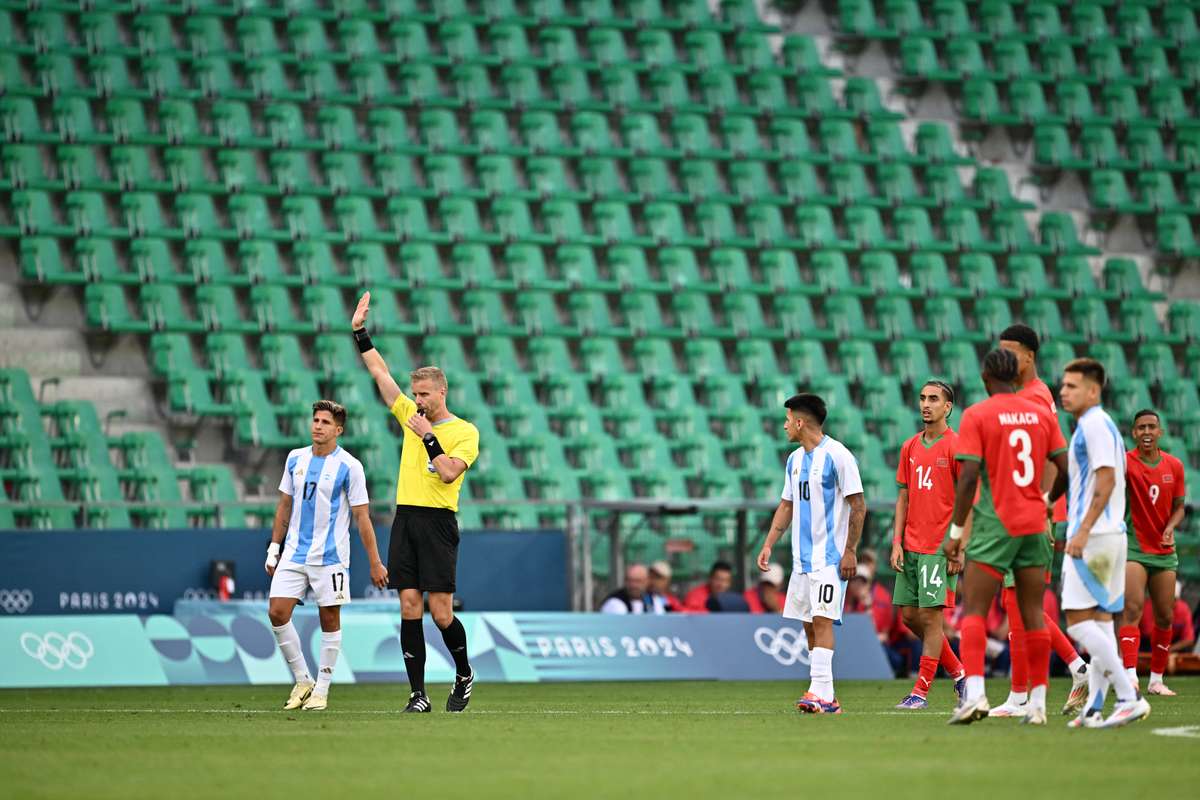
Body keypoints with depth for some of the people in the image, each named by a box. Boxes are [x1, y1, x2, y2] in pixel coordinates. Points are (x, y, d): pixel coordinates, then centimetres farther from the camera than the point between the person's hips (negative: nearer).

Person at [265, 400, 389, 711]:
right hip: (294, 554, 4)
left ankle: (321, 691, 10)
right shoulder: (296, 459, 8)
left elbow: (362, 517, -5)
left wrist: (375, 563, -6)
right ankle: (302, 681, 7)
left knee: (329, 619, 1)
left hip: (330, 556, -4)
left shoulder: (349, 467, -6)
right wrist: (274, 548, 15)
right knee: (277, 613, -7)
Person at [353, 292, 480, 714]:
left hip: (437, 523, -5)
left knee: (441, 612, -7)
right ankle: (418, 694, -1)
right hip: (405, 518, 5)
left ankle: (464, 675, 18)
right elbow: (380, 373, 15)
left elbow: (448, 473, -16)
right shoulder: (412, 416, 13)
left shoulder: (465, 432, -2)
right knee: (410, 608, -2)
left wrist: (428, 436, -14)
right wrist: (360, 332, 12)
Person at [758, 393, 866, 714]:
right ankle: (825, 695, 10)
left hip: (831, 556, -8)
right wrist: (769, 544, 12)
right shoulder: (795, 459, 14)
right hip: (802, 556, 8)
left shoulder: (837, 456, -11)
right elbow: (787, 505, 21)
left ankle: (822, 693, -20)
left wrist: (850, 551, -15)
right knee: (808, 623, 6)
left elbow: (858, 506, -11)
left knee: (822, 619, -15)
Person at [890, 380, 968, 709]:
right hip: (910, 546, 7)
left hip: (940, 547, -7)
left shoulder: (956, 446, -7)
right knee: (909, 615, 7)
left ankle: (921, 692, -3)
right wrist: (897, 542, 7)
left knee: (930, 615, -7)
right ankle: (958, 672, 22)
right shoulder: (910, 448, 13)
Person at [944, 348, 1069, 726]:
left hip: (994, 524, -4)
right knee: (1033, 614, 8)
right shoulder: (1042, 414, 7)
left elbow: (968, 476, -12)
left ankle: (974, 692, -20)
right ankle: (1038, 702, 7)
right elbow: (1066, 468, 6)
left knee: (974, 611, -3)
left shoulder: (976, 415, -6)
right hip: (1034, 525, 4)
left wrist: (955, 532, -6)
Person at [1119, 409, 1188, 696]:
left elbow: (1179, 507, 12)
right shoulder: (1126, 462, -8)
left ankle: (1156, 679, 17)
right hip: (1133, 546, -5)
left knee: (1165, 616, 6)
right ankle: (1130, 675, -28)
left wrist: (1171, 527, -8)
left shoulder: (1174, 466, 5)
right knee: (1132, 608, -19)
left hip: (1164, 551, 5)